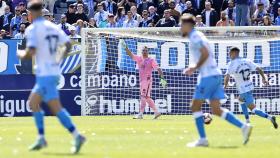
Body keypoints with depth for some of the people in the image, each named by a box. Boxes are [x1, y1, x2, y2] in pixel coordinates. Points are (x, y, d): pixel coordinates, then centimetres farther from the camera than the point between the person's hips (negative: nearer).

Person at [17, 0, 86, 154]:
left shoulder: (32, 29, -11)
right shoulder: (53, 27, 10)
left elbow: (30, 52, -20)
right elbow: (68, 44, 9)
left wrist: (21, 54, 1)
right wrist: (60, 58, 24)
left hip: (44, 74, -8)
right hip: (54, 71, 8)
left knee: (56, 108, -12)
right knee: (33, 103, 19)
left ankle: (77, 136, -23)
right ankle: (41, 138, 15)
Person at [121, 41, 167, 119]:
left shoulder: (151, 60, -3)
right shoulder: (139, 59, 14)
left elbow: (158, 69, -11)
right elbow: (130, 54, 7)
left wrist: (162, 78, -23)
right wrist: (125, 47, -7)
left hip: (147, 80, -7)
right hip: (141, 80, 7)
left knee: (144, 96, -14)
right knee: (147, 98, 9)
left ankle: (141, 114, -19)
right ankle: (156, 112, 15)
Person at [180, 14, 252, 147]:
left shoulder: (195, 36, -9)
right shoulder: (197, 36, 21)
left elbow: (205, 54, -22)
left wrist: (195, 67, -12)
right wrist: (193, 68, 16)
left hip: (208, 76, -9)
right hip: (215, 75, 9)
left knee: (195, 107, -2)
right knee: (216, 110, 5)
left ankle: (202, 139, -3)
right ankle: (243, 127, -2)